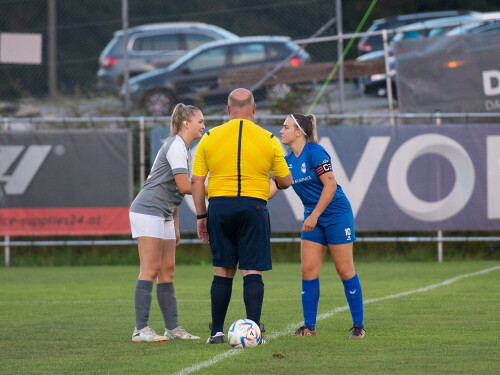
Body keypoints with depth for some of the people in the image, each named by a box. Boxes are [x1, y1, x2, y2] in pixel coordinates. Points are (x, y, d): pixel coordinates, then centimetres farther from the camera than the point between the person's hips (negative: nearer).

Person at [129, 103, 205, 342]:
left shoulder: (183, 147, 18)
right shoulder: (176, 146, -14)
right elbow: (184, 187, -20)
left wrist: (175, 226, 22)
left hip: (163, 215, 10)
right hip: (148, 211, -10)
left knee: (167, 271, 8)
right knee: (150, 269, -13)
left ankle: (172, 328, 10)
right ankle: (140, 330, -16)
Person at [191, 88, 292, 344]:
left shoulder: (209, 138, 4)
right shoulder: (268, 140, 2)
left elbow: (196, 182, 3)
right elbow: (285, 181, 6)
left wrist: (201, 216, 10)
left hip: (219, 207, 2)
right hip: (254, 208, -2)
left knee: (222, 271, 10)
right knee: (252, 272, -1)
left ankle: (217, 332, 11)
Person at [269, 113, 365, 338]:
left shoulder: (314, 152, -17)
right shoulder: (289, 161, 7)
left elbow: (330, 185, -20)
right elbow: (272, 188, 7)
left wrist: (314, 216, -20)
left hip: (336, 214, -8)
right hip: (313, 218, 8)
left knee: (345, 270, -4)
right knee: (308, 270, 0)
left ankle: (358, 324, 4)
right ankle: (309, 326, 5)